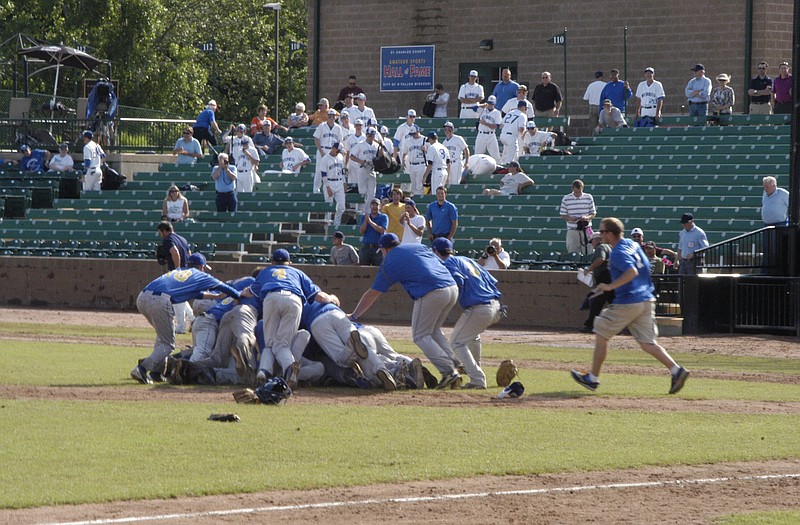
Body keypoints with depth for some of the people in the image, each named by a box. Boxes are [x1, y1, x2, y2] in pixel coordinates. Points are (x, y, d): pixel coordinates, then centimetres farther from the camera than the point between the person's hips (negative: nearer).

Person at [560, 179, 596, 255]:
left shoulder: (588, 198, 4)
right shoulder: (566, 199, 2)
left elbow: (593, 214, 9)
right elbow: (563, 216, 5)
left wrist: (587, 218, -13)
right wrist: (570, 218, -16)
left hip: (586, 230, 0)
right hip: (572, 231, 0)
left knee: (588, 253, -3)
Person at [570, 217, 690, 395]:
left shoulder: (618, 253, -15)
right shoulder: (633, 245, 13)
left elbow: (632, 272, -30)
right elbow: (645, 269, 26)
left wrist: (610, 286, -27)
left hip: (627, 303, -8)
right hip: (647, 300, 8)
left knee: (601, 336, 9)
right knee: (647, 344, 5)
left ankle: (592, 378, 16)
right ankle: (676, 370, -14)